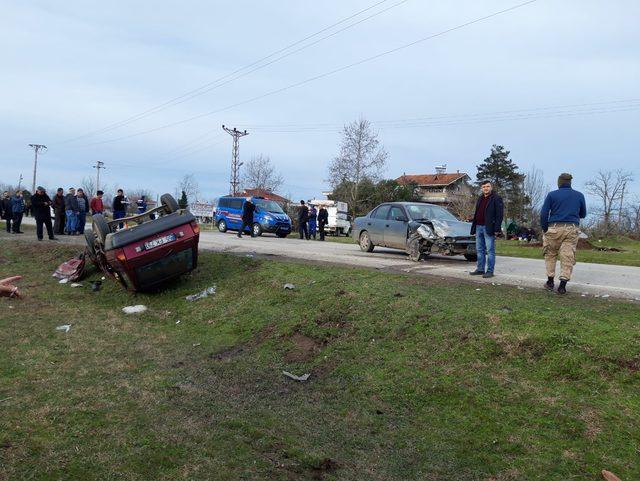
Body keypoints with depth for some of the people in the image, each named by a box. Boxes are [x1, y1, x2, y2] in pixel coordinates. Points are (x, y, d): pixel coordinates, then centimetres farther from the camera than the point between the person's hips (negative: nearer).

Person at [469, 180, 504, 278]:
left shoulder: (496, 198, -5)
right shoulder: (480, 199, 18)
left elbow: (499, 214, -10)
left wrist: (497, 229, -17)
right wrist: (474, 227, 15)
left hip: (488, 228, -8)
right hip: (479, 227, 8)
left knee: (490, 250, -4)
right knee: (479, 250, 11)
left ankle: (490, 271, 0)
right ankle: (480, 269, 19)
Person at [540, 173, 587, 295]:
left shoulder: (552, 195, 2)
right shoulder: (579, 195, 10)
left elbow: (543, 213, -4)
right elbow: (583, 214, 19)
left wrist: (544, 229, 2)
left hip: (554, 228, -1)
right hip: (572, 229, 1)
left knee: (550, 255, 14)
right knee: (568, 257, 2)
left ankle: (550, 281, 15)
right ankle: (562, 285, -2)